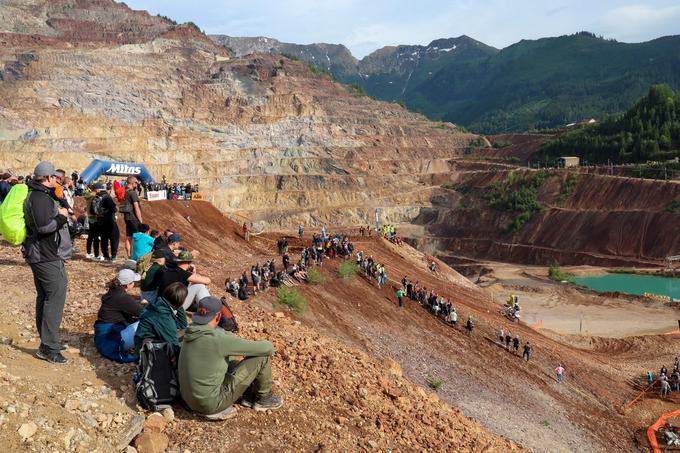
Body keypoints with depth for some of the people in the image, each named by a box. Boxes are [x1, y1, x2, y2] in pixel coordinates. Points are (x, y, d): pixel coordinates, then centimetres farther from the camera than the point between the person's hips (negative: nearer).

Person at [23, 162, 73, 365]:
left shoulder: (38, 195, 15)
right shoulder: (40, 198, -18)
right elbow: (44, 226, -27)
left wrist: (60, 212, 6)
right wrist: (62, 216, -14)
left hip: (42, 256, 11)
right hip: (48, 257, -11)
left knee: (45, 298, 16)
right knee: (56, 297, -9)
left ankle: (48, 341, 27)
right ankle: (48, 347, -7)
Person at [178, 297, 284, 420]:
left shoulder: (193, 333, -1)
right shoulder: (218, 340, -25)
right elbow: (266, 347, -19)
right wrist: (268, 345, 4)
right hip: (211, 403, -8)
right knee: (262, 357, -7)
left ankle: (249, 394, 27)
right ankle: (264, 398, 17)